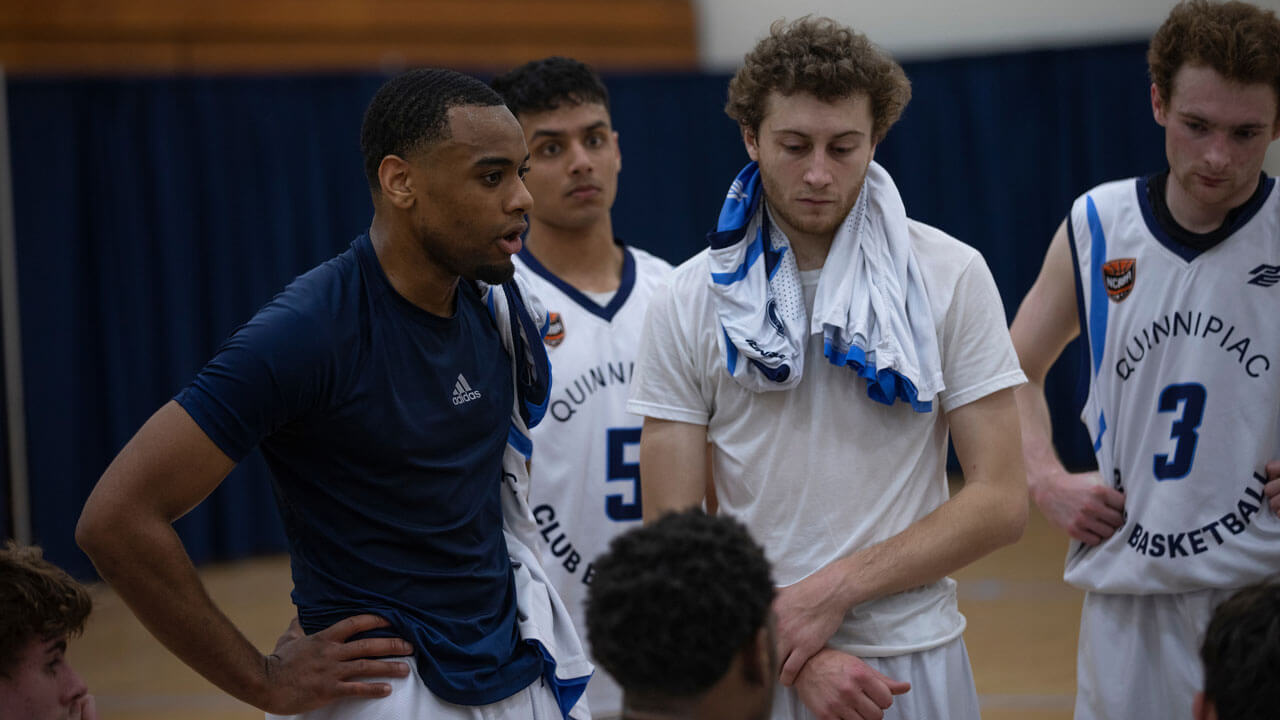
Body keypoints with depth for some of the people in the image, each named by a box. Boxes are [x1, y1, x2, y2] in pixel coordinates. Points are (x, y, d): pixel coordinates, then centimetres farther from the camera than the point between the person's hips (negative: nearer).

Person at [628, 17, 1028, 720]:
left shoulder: (952, 277, -3)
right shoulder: (690, 302, -2)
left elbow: (999, 502, -6)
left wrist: (835, 587, -15)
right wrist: (794, 656, -16)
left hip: (915, 658, 0)